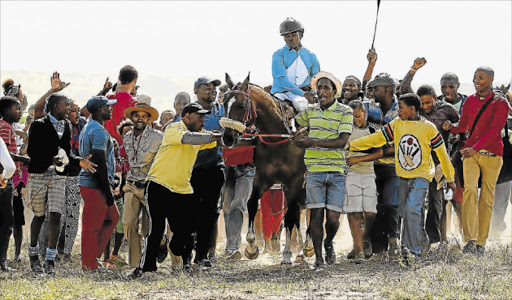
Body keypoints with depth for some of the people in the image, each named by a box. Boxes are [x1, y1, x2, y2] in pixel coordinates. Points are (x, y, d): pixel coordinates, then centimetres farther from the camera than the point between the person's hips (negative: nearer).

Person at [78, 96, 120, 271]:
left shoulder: (88, 128, 18)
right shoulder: (99, 131, -15)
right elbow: (100, 162, -20)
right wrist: (108, 190, -17)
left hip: (87, 181, 10)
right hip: (95, 185, -10)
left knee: (112, 217, 16)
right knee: (92, 226, -5)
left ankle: (92, 256, 15)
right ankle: (90, 265, -1)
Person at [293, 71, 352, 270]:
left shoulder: (345, 112, -1)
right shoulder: (311, 111, 11)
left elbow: (342, 141, -13)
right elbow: (292, 124, 32)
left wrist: (314, 143, -18)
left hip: (336, 172, -2)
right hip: (315, 171, 2)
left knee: (333, 218, -4)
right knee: (316, 214, -5)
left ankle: (328, 243, 27)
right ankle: (318, 258, 4)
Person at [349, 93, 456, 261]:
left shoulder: (428, 128, -4)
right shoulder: (397, 124, 6)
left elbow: (442, 153, 3)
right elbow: (376, 139, 7)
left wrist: (450, 178, 8)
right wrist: (351, 145, -1)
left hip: (421, 176, -5)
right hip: (403, 177, 5)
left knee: (412, 208, -22)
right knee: (405, 213, 4)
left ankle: (412, 249, -20)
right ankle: (415, 249, 13)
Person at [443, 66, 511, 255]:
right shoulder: (470, 101, 11)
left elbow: (495, 130, -16)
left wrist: (476, 148, -28)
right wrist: (451, 127, -4)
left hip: (491, 154, -2)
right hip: (470, 154, 2)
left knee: (487, 198, 1)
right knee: (469, 190, -18)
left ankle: (481, 243, 9)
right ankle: (470, 240, -24)